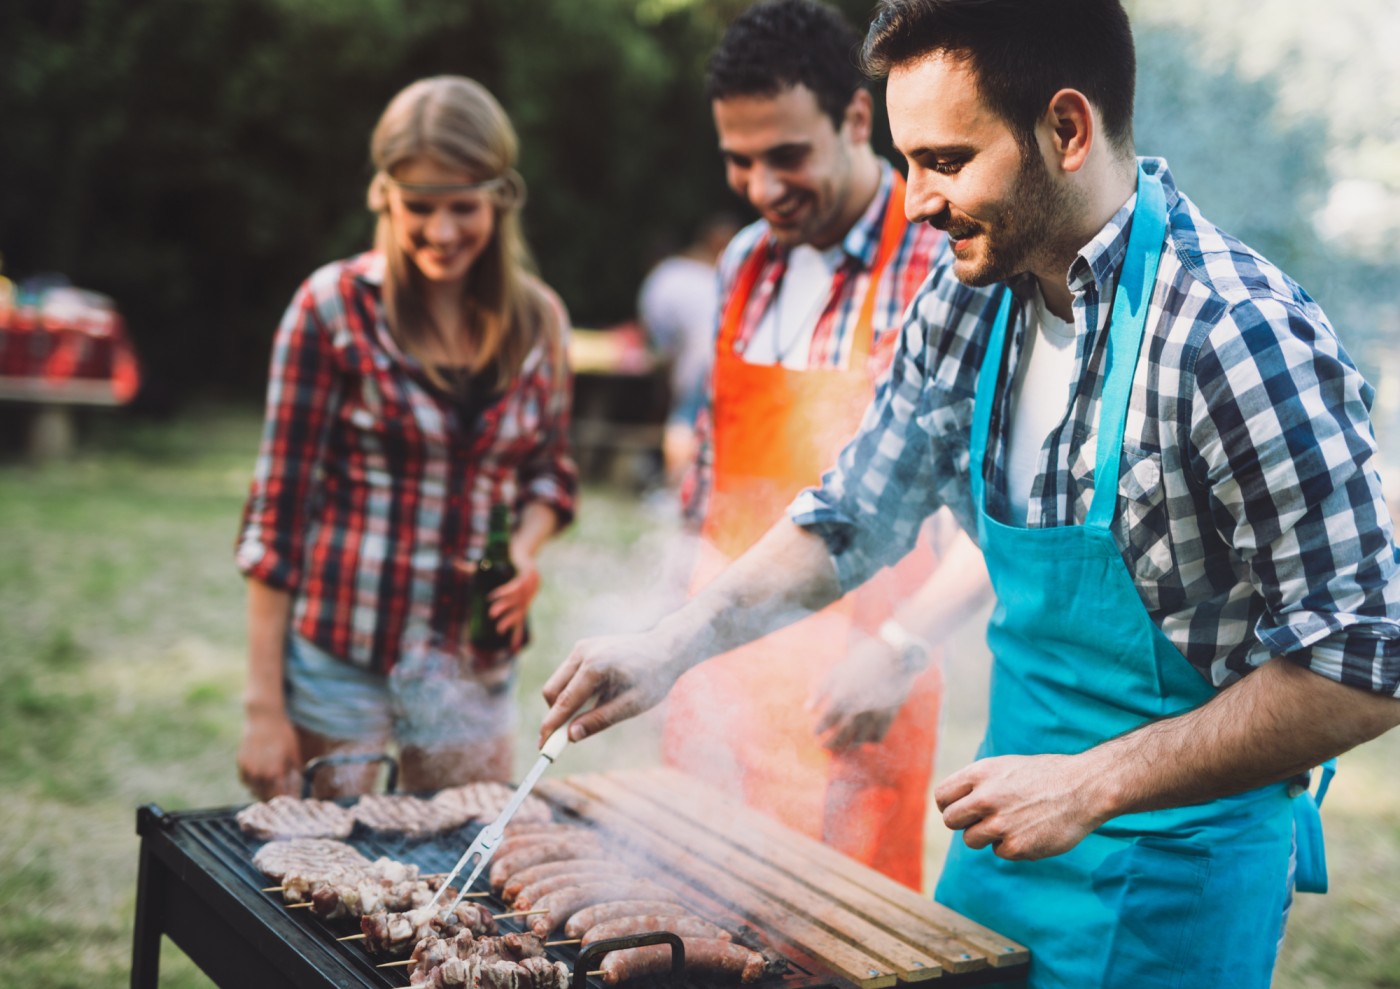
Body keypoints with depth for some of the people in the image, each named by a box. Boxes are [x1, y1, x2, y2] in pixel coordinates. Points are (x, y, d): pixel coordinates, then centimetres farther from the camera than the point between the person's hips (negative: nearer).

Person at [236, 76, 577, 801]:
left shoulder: (538, 321, 2)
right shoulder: (335, 307, -8)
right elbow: (277, 509, -6)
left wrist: (524, 547, -7)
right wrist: (263, 706, -8)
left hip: (474, 664, 4)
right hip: (337, 655, -3)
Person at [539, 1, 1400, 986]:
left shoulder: (1240, 342, -25)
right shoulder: (966, 303, -3)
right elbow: (853, 518, 8)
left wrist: (1092, 784, -24)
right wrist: (673, 645, -3)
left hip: (1175, 877, -6)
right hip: (1010, 829, 7)